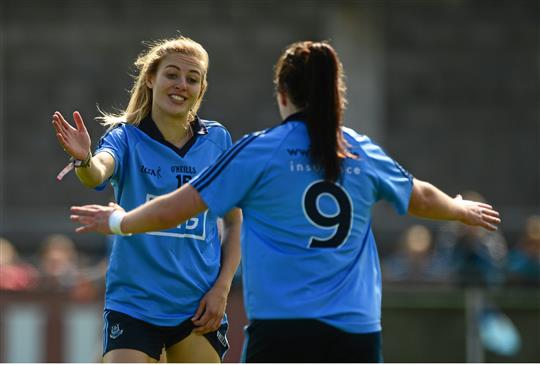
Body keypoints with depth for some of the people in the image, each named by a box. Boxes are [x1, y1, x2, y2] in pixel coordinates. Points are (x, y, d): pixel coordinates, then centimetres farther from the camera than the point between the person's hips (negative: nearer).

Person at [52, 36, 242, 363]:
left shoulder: (217, 140, 4)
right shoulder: (126, 137, -3)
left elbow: (235, 222, 11)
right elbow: (98, 173, -26)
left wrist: (222, 287, 1)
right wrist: (84, 159, -49)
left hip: (198, 309, 2)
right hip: (133, 307, -2)